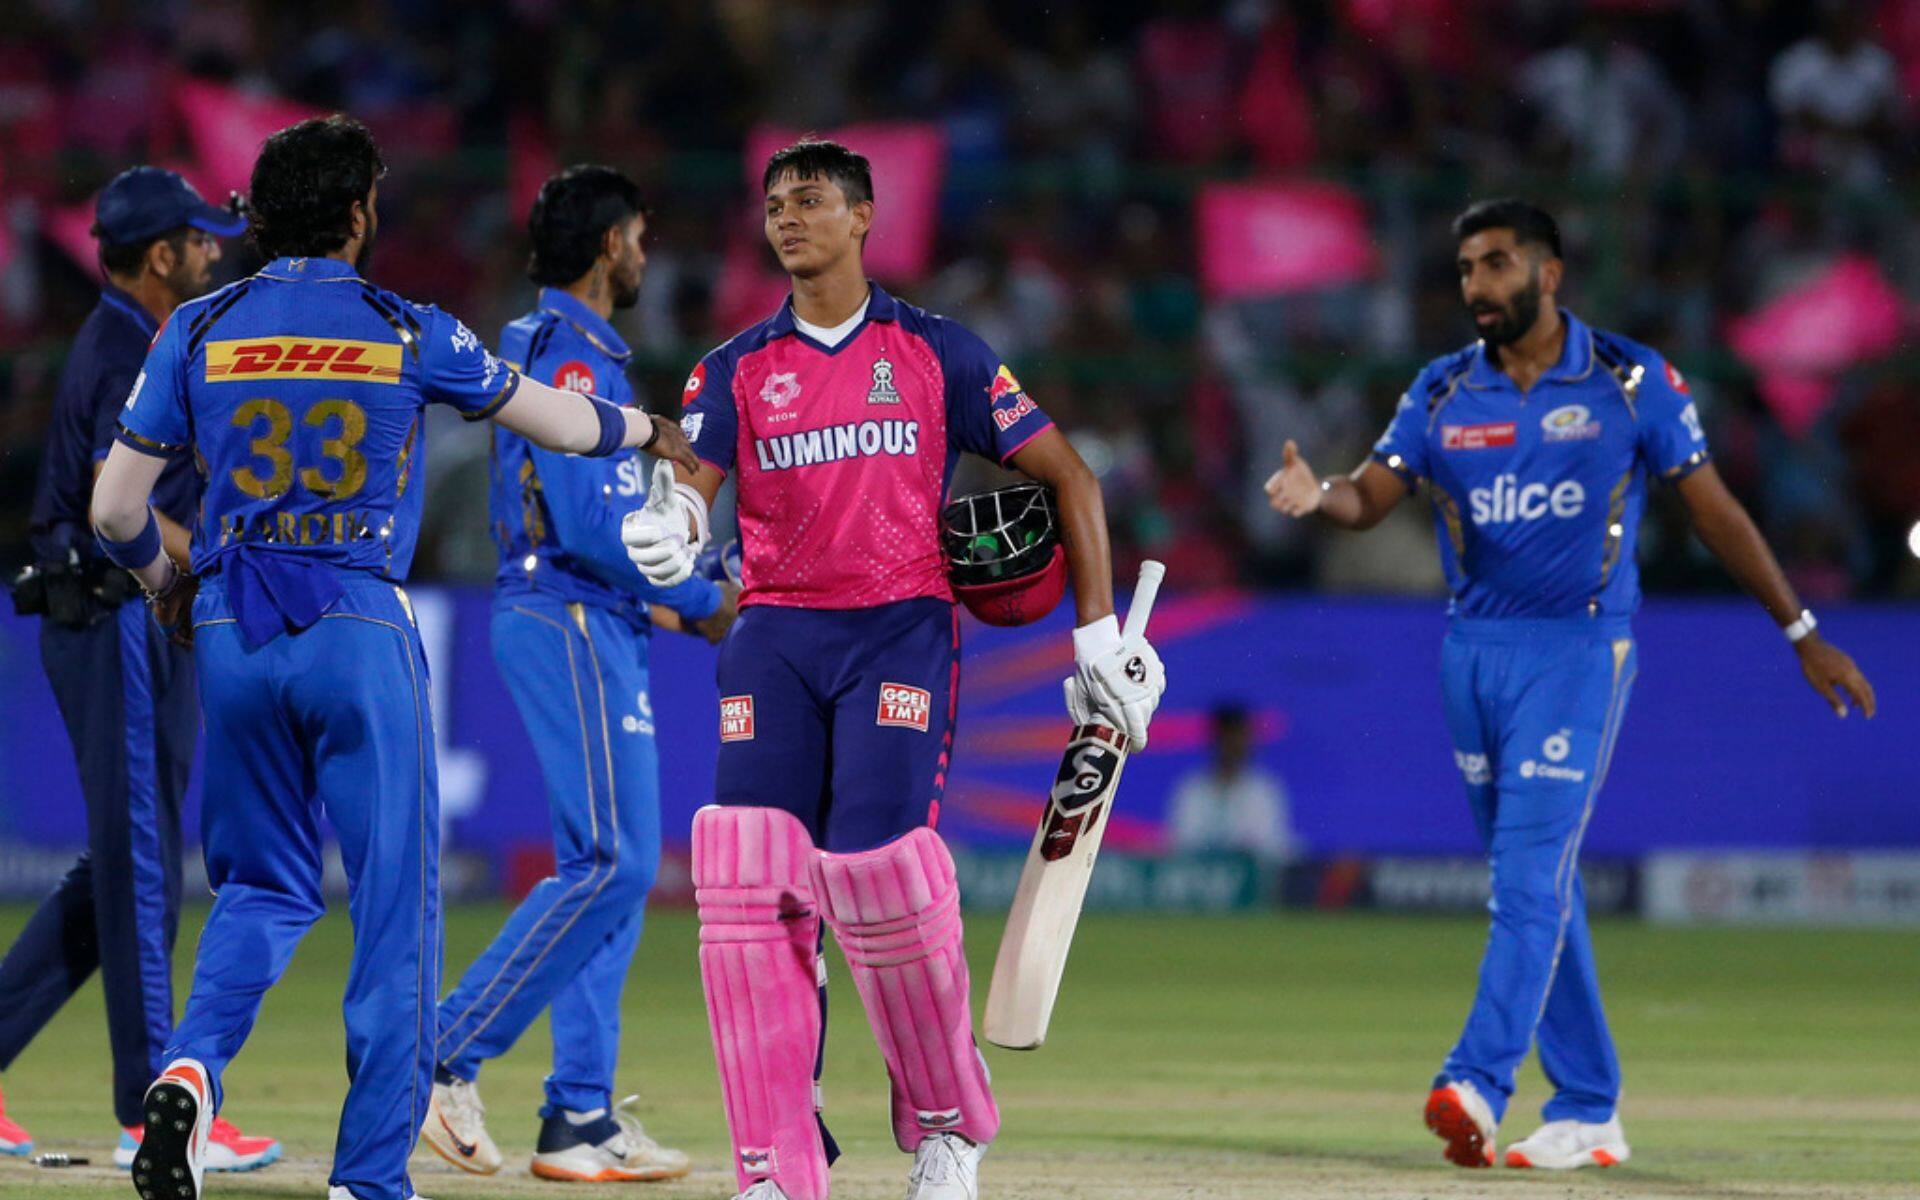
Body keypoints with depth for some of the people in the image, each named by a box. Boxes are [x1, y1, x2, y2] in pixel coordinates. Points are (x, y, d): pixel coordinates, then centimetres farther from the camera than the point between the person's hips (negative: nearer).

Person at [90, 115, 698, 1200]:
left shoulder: (201, 330, 4)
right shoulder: (408, 332, 1)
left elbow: (114, 509, 3)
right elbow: (561, 423, 14)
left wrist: (162, 578, 24)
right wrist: (647, 430, 35)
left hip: (230, 634, 3)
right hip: (359, 632, -3)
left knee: (264, 887, 17)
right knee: (394, 904, 4)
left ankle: (194, 1066, -10)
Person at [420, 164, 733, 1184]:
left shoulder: (551, 349, 20)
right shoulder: (571, 354, -13)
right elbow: (588, 522, -21)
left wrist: (684, 588, 16)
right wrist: (699, 600, -12)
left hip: (588, 627, 11)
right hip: (572, 622, -11)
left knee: (611, 866, 9)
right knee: (611, 860, -14)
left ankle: (581, 1118, 7)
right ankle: (445, 1061, -15)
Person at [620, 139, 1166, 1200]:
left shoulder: (937, 353, 8)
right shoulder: (738, 369, 12)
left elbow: (1066, 475, 10)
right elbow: (694, 484, -2)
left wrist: (1098, 631, 2)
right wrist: (668, 527, -28)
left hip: (901, 634, -2)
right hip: (774, 640, 2)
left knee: (875, 868, -18)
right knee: (749, 881, -11)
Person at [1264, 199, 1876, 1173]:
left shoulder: (1632, 381, -3)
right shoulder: (1443, 392, 6)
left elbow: (1713, 509, 0)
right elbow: (1369, 497, -2)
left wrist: (1803, 635, 1)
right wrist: (1316, 495, -27)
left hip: (1579, 648, -5)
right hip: (1473, 651, 5)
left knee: (1532, 874, -17)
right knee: (1534, 883, 9)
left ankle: (1477, 1085, -26)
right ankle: (1588, 1111, 16)